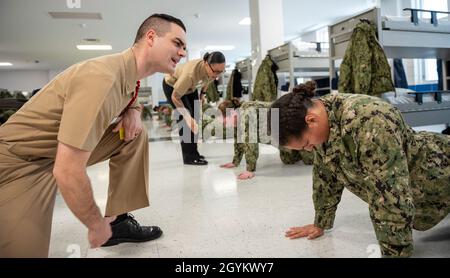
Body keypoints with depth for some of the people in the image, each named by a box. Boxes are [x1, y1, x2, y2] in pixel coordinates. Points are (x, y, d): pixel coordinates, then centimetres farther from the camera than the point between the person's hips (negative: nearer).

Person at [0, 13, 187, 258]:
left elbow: (127, 101, 22)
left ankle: (117, 220, 4)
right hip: (20, 162, -8)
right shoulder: (103, 78, -31)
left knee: (136, 135, -1)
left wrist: (133, 112, -4)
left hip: (66, 147, 8)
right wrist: (97, 226, -17)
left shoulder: (128, 72, -4)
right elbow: (67, 173, -33)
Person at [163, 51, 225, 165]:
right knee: (186, 119, -15)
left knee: (195, 118, 2)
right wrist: (187, 117, -39)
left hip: (190, 87, 6)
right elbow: (175, 97, -33)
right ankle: (189, 157, -9)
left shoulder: (212, 70, -25)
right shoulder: (190, 73, -44)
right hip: (172, 86, -6)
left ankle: (193, 153, 12)